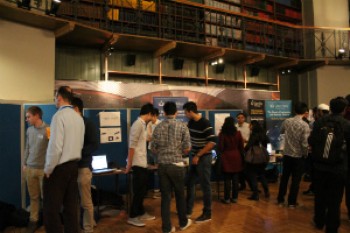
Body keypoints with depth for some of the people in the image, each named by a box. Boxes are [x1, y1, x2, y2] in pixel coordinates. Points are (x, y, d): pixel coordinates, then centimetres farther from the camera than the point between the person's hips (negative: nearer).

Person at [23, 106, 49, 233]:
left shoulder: (48, 129, -12)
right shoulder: (29, 130, 7)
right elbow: (27, 148, 16)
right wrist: (24, 163, 15)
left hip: (43, 169, -5)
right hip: (30, 168, 5)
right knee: (33, 196, 13)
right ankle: (33, 220, 25)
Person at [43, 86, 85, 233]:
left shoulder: (59, 115, -14)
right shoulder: (79, 117, 7)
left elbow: (56, 146, -20)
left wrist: (48, 169, -10)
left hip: (59, 167, -7)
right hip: (74, 165, 7)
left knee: (51, 208, 3)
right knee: (71, 206, 14)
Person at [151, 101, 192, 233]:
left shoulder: (158, 128, 1)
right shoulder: (182, 126, -7)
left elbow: (154, 149, 5)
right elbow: (187, 148, -7)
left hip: (162, 165, 2)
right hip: (176, 165, -2)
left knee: (165, 196, 9)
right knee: (180, 195, 15)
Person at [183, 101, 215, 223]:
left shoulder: (205, 123, -18)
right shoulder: (191, 122, 6)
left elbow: (212, 142, -22)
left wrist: (198, 155, -20)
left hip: (204, 158, -8)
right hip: (195, 157, 8)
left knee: (205, 185, 2)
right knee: (190, 183, 13)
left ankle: (207, 214, 15)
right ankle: (188, 210, 26)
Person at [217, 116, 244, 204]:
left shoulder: (222, 134, -9)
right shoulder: (238, 133, -1)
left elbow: (220, 147, -9)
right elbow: (241, 146, 5)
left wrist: (222, 152, 11)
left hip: (226, 157, -3)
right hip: (236, 157, 3)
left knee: (227, 179, 3)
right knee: (235, 178, 9)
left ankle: (227, 198, 8)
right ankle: (234, 197, 17)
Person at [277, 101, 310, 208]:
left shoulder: (287, 121, -4)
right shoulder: (305, 125, -16)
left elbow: (281, 132, 16)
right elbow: (305, 144, -17)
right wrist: (305, 154, -1)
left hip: (287, 154, 4)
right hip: (298, 156, -4)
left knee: (284, 177, 16)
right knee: (296, 179, 9)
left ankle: (280, 199, 25)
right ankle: (292, 202, 17)